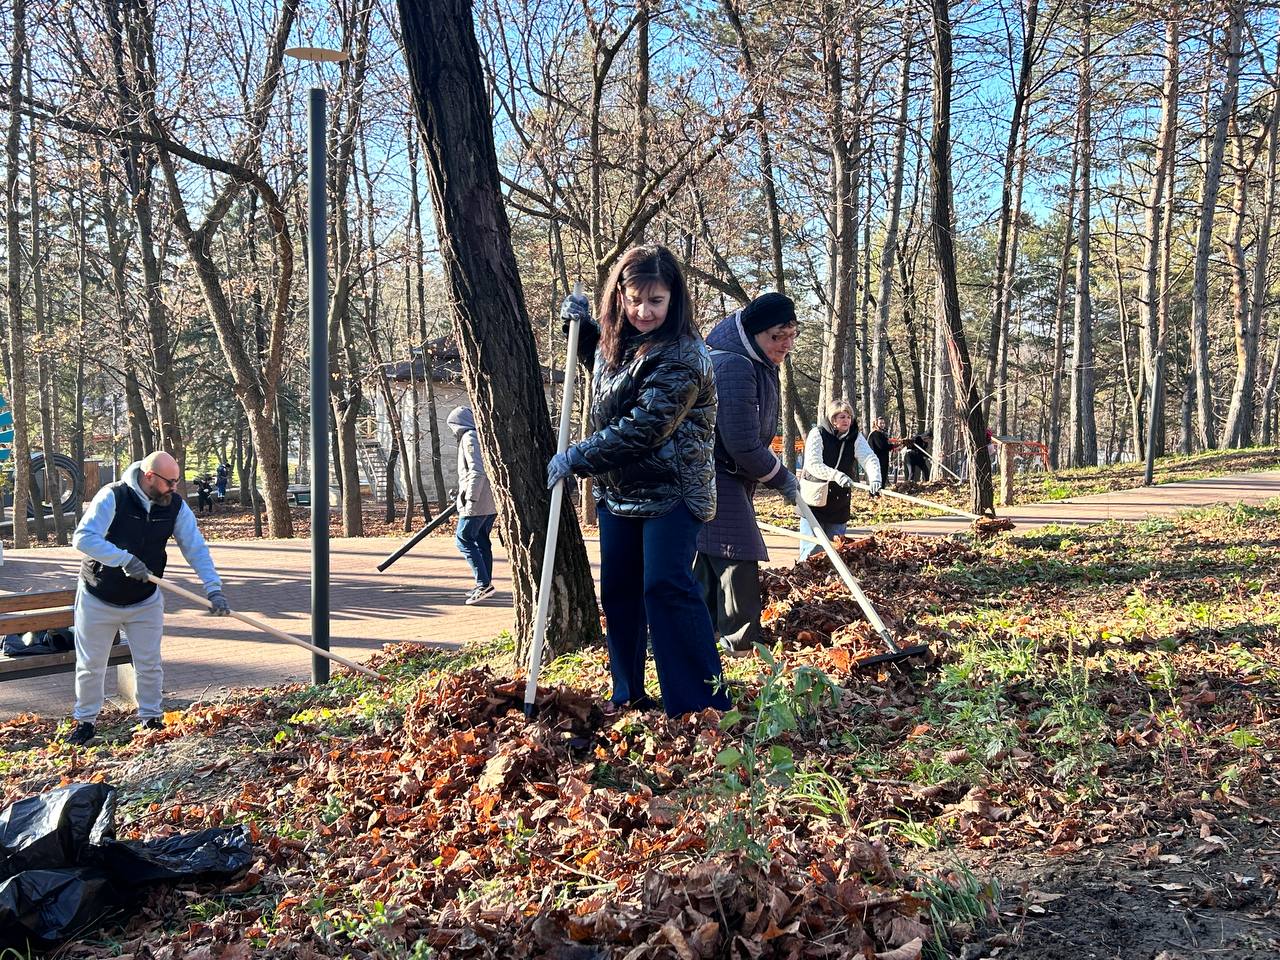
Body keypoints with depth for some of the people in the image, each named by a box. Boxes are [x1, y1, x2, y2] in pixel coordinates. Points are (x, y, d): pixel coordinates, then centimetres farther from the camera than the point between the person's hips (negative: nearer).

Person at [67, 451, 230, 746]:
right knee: (90, 666, 10)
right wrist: (125, 559, -40)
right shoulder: (113, 497, -22)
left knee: (149, 665, 5)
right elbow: (83, 538, -30)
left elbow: (196, 548, -11)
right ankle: (85, 721, 27)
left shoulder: (175, 506, -10)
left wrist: (214, 588, -23)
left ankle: (151, 719, 23)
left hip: (145, 600, 3)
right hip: (98, 599, -2)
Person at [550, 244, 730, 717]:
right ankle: (627, 696, 26)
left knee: (665, 588, -15)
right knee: (618, 591, 12)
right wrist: (581, 326, 13)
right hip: (617, 491, 8)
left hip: (670, 491, -8)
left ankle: (704, 702, -7)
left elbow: (643, 429, -26)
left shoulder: (682, 356, -20)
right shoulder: (617, 340, 6)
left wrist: (575, 458, -18)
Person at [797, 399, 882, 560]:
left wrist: (874, 480, -36)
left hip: (840, 503, 4)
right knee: (812, 548, -6)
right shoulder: (817, 434, -11)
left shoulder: (855, 437, 0)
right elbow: (812, 464, -23)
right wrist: (837, 475, -39)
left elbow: (869, 458, -15)